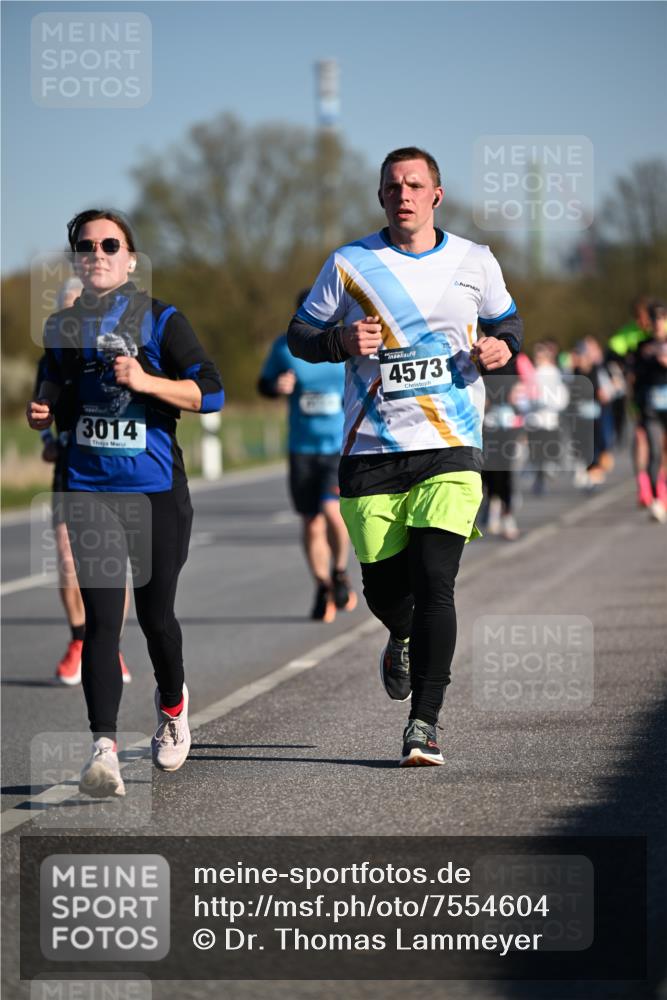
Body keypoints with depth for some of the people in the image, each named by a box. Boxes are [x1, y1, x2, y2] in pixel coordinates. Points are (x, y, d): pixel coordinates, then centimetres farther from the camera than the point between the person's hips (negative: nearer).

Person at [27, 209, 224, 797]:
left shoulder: (161, 322, -2)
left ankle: (172, 705, 39)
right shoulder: (62, 327, 10)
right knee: (101, 618, -10)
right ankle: (104, 749, -17)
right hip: (90, 489, 2)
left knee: (155, 614, 7)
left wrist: (145, 380, -20)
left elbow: (211, 392, -8)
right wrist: (44, 411, 4)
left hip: (158, 489, -2)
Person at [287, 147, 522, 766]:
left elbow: (507, 321, 23)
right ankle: (402, 639, 43)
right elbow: (300, 335, 9)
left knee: (433, 581, -14)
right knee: (383, 585, 5)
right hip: (371, 452, 1)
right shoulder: (349, 264, 3)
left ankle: (424, 721, -9)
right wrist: (342, 340, -12)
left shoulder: (475, 263, 8)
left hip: (450, 449, -1)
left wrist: (501, 348, 0)